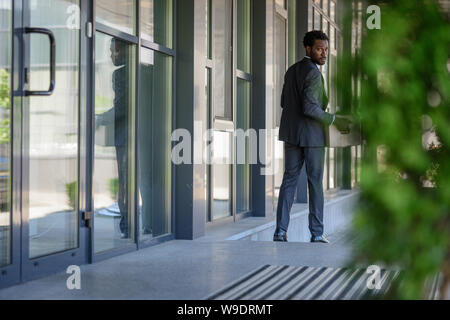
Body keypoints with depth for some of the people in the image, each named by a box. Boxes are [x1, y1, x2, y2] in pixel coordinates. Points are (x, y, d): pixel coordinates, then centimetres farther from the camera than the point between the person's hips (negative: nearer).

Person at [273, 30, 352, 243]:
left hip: (291, 132, 7)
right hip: (312, 133, -7)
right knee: (315, 182, 3)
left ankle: (281, 230, 1)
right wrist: (334, 120, -15)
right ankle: (316, 232, 6)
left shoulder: (292, 70, 10)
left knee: (289, 179, 7)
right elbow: (309, 108, -24)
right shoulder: (313, 73, -17)